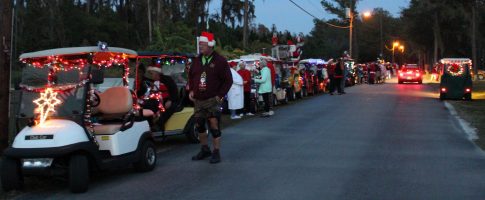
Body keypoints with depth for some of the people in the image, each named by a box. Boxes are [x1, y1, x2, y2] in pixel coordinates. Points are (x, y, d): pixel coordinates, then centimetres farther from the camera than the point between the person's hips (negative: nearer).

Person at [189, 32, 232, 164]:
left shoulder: (220, 61, -6)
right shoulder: (196, 61, 10)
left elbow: (228, 80, -5)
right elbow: (191, 77, 22)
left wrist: (220, 95, -11)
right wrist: (191, 91, 7)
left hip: (212, 100, -6)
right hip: (198, 100, 6)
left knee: (214, 127, -7)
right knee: (199, 125, 11)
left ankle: (216, 152, 3)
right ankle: (205, 149, 26)